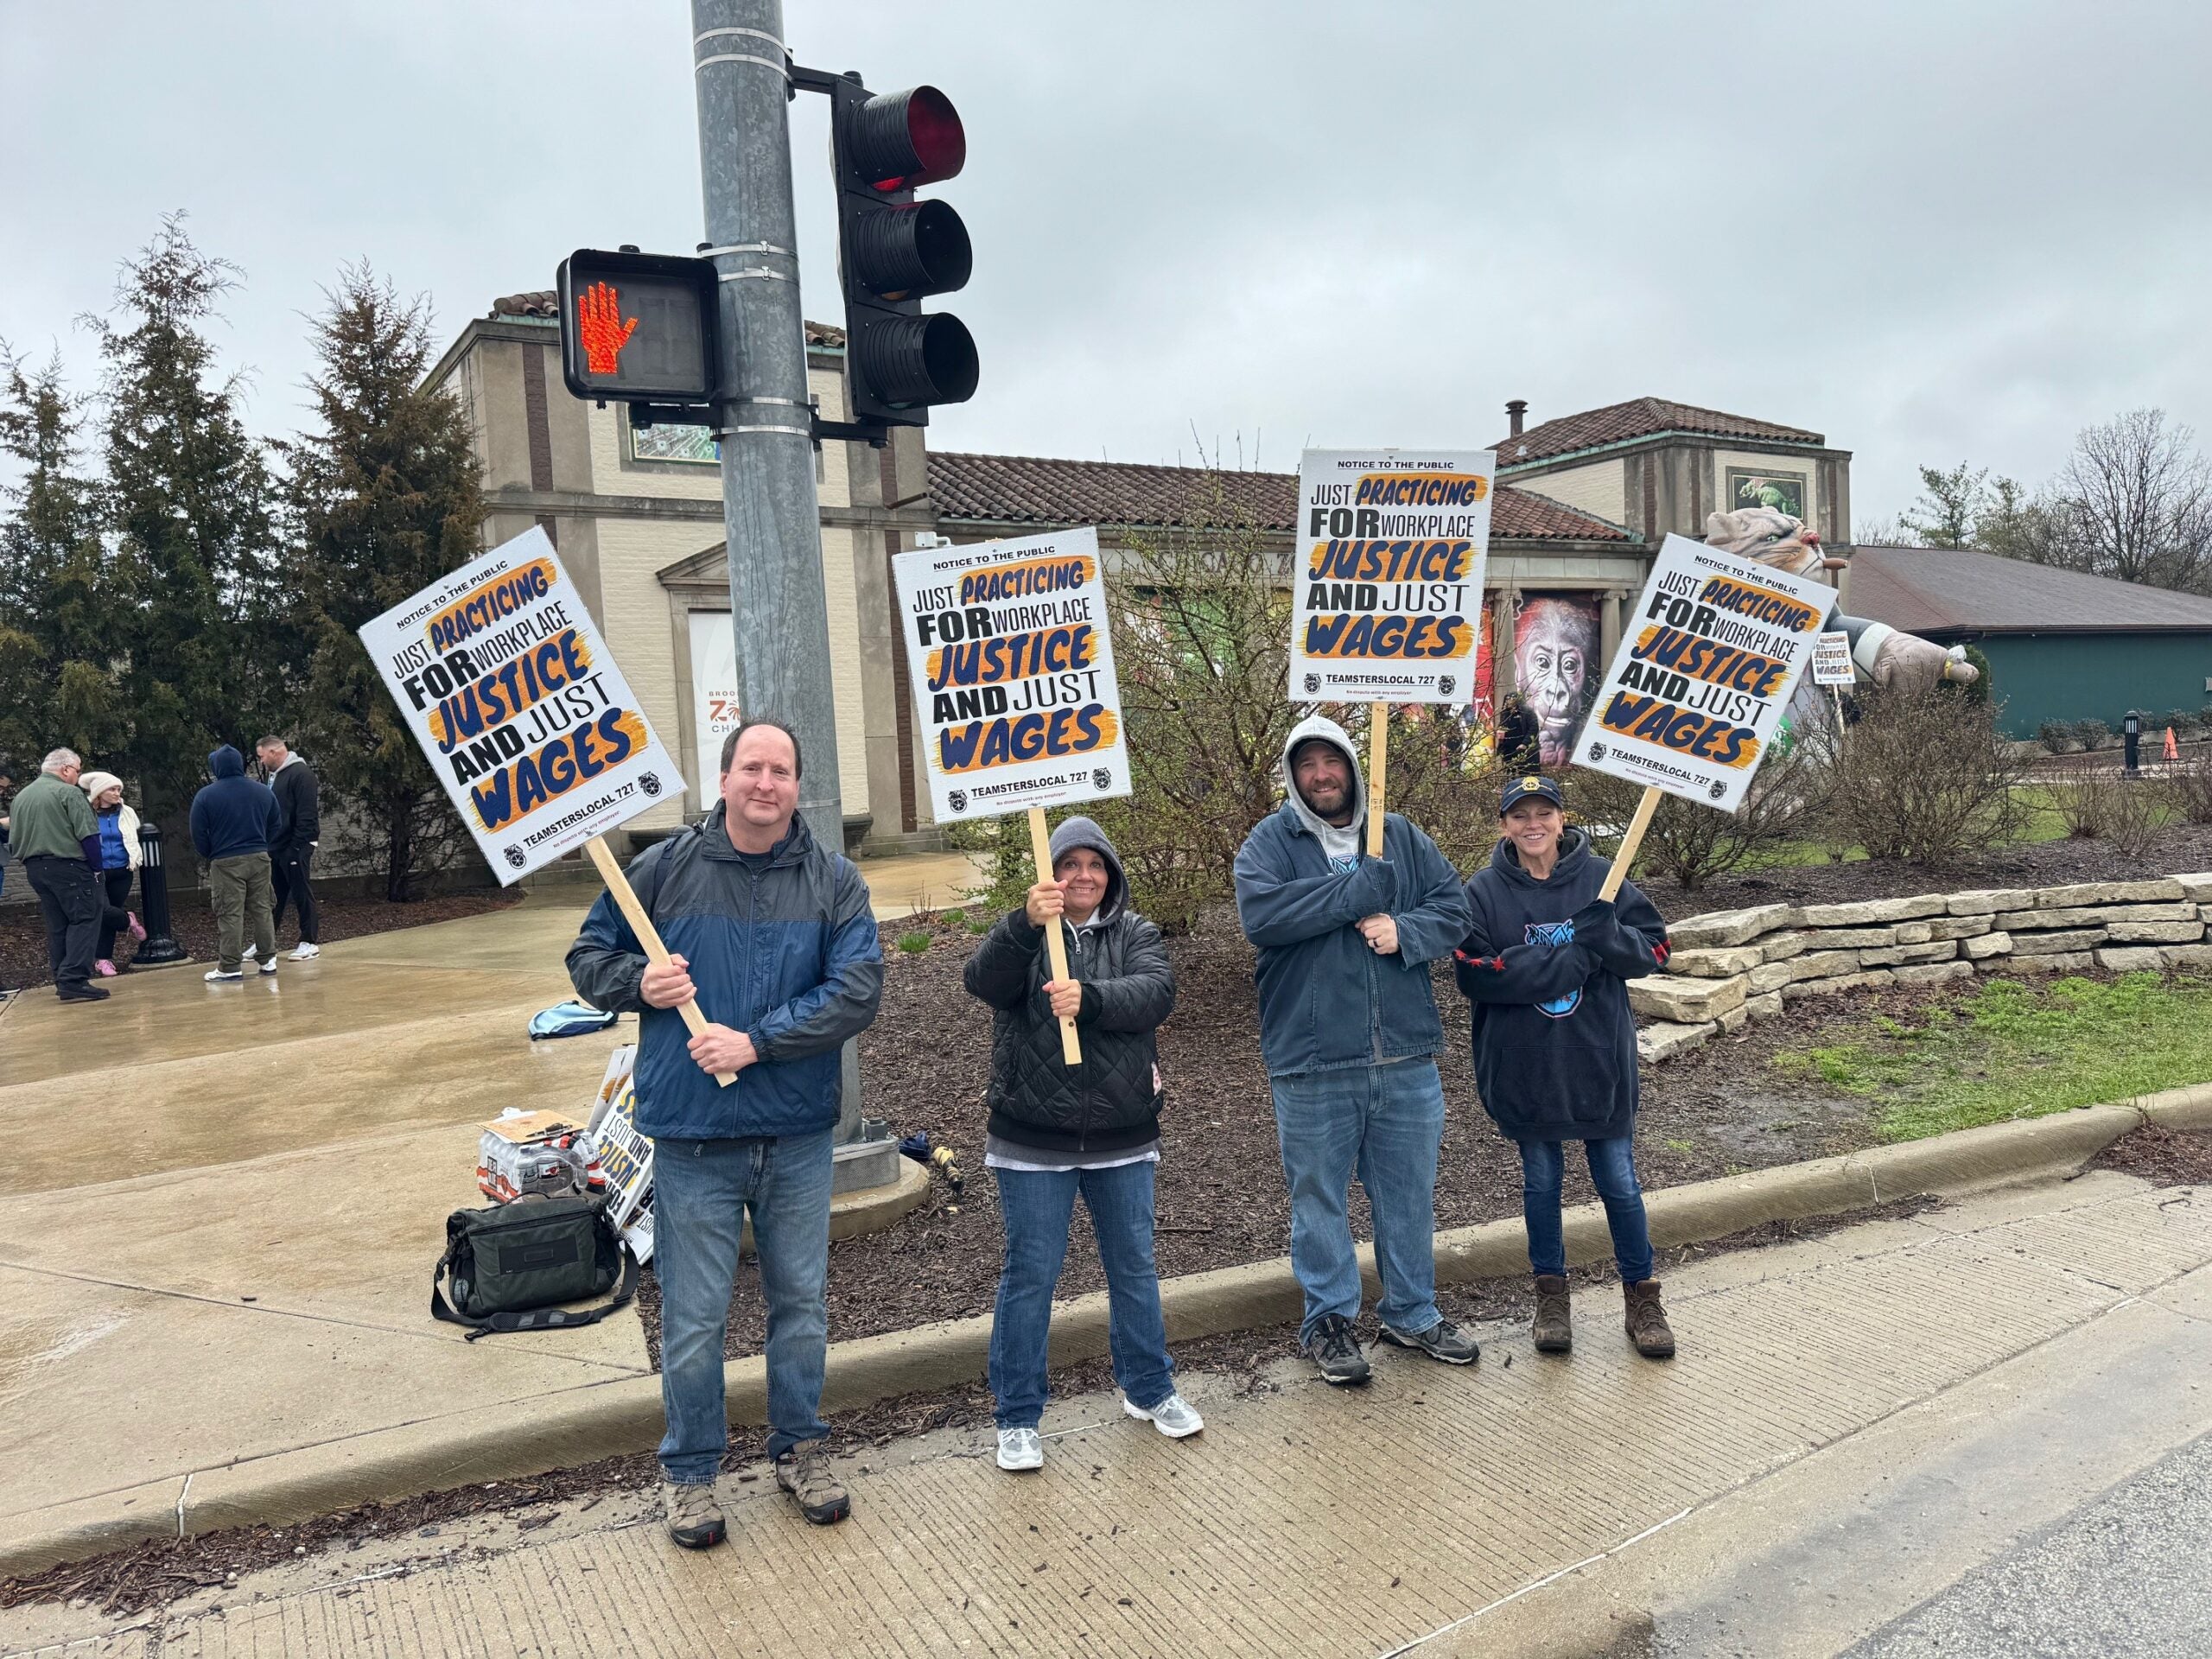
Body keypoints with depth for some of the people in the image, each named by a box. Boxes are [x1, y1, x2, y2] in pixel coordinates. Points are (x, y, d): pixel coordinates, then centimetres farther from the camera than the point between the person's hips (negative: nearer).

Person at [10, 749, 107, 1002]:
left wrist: (32, 861, 21)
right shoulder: (68, 793, -10)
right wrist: (95, 866, -3)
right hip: (66, 867, -8)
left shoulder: (21, 796, 13)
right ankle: (74, 981, -17)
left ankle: (63, 981, 16)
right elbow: (88, 835, -14)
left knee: (57, 926, 14)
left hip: (34, 869, 8)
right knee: (85, 920, -6)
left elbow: (14, 839, 16)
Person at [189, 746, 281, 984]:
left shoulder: (205, 796, -6)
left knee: (230, 915, -2)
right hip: (259, 858, 4)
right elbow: (274, 827, 11)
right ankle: (268, 959, 14)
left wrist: (209, 857, 11)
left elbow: (198, 835, -4)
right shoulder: (264, 792, 6)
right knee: (262, 909, 11)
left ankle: (230, 967, -1)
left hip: (225, 863, -4)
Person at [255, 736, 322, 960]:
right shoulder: (275, 775, 16)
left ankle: (310, 942, 5)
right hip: (276, 847, 9)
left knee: (301, 894, -2)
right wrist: (267, 844, 15)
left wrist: (298, 846, -21)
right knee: (273, 896, 11)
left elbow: (307, 815, -19)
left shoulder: (300, 773, -12)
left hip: (296, 847, -9)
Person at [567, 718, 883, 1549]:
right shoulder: (661, 870, -1)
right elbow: (588, 957, 9)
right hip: (693, 1138, -1)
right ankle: (690, 1471, 28)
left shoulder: (834, 881, -2)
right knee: (693, 1316, 8)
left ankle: (800, 1448, 36)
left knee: (801, 1301, 16)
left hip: (798, 1136, 1)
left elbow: (858, 990, -11)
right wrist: (637, 983, -13)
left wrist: (756, 1041, -18)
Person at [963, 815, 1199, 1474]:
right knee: (1030, 1276, 4)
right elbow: (983, 981, -22)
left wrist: (1089, 998, -33)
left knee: (1134, 1268, 15)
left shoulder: (1134, 933, 4)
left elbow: (1157, 992, -15)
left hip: (1122, 1138, 2)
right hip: (1033, 1141, -2)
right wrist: (1026, 925, -40)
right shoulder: (1022, 935, -1)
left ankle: (1149, 1390, 34)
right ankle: (1017, 1419, 18)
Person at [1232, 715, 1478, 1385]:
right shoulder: (1269, 843, -3)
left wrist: (1404, 930, -16)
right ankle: (1329, 1319, 25)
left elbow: (1453, 908, 5)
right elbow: (1261, 914, -21)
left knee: (1409, 1192, 15)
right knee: (1319, 1196, 8)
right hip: (1312, 1063, -3)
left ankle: (1412, 1312, 32)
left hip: (1406, 1056, 3)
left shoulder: (1401, 837, 8)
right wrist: (1359, 889, -19)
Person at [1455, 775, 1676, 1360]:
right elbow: (1474, 973, -14)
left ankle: (1641, 1295, 26)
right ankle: (1551, 1294, 29)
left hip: (1599, 1061, 0)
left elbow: (1654, 949, -2)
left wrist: (1608, 936, -24)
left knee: (1618, 1180, 9)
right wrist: (1568, 961, -20)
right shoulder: (1485, 890, -4)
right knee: (1540, 1180, 13)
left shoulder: (1601, 877, -1)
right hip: (1523, 1066, 0)